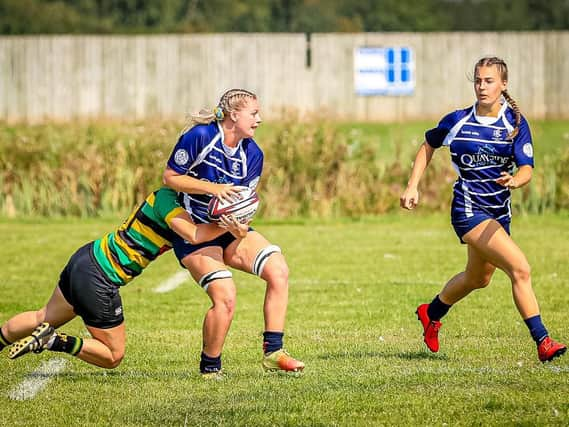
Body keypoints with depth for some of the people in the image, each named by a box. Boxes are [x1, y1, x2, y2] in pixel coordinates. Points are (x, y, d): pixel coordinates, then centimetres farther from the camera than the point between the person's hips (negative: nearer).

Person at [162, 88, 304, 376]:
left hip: (230, 230, 6)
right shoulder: (199, 137, -17)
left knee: (278, 270, -17)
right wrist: (212, 188, -23)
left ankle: (273, 353, -12)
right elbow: (169, 177, -12)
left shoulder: (253, 154, -1)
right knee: (225, 299, -22)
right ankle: (210, 368, 0)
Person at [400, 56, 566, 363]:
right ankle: (542, 342, -21)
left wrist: (515, 180, -34)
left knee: (478, 278, 25)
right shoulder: (458, 121, -5)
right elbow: (428, 146, 13)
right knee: (520, 270, -22)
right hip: (469, 209, -5)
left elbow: (526, 169, -11)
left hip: (499, 211, 5)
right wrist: (412, 187, 7)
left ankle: (431, 313, 52)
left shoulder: (516, 122, -3)